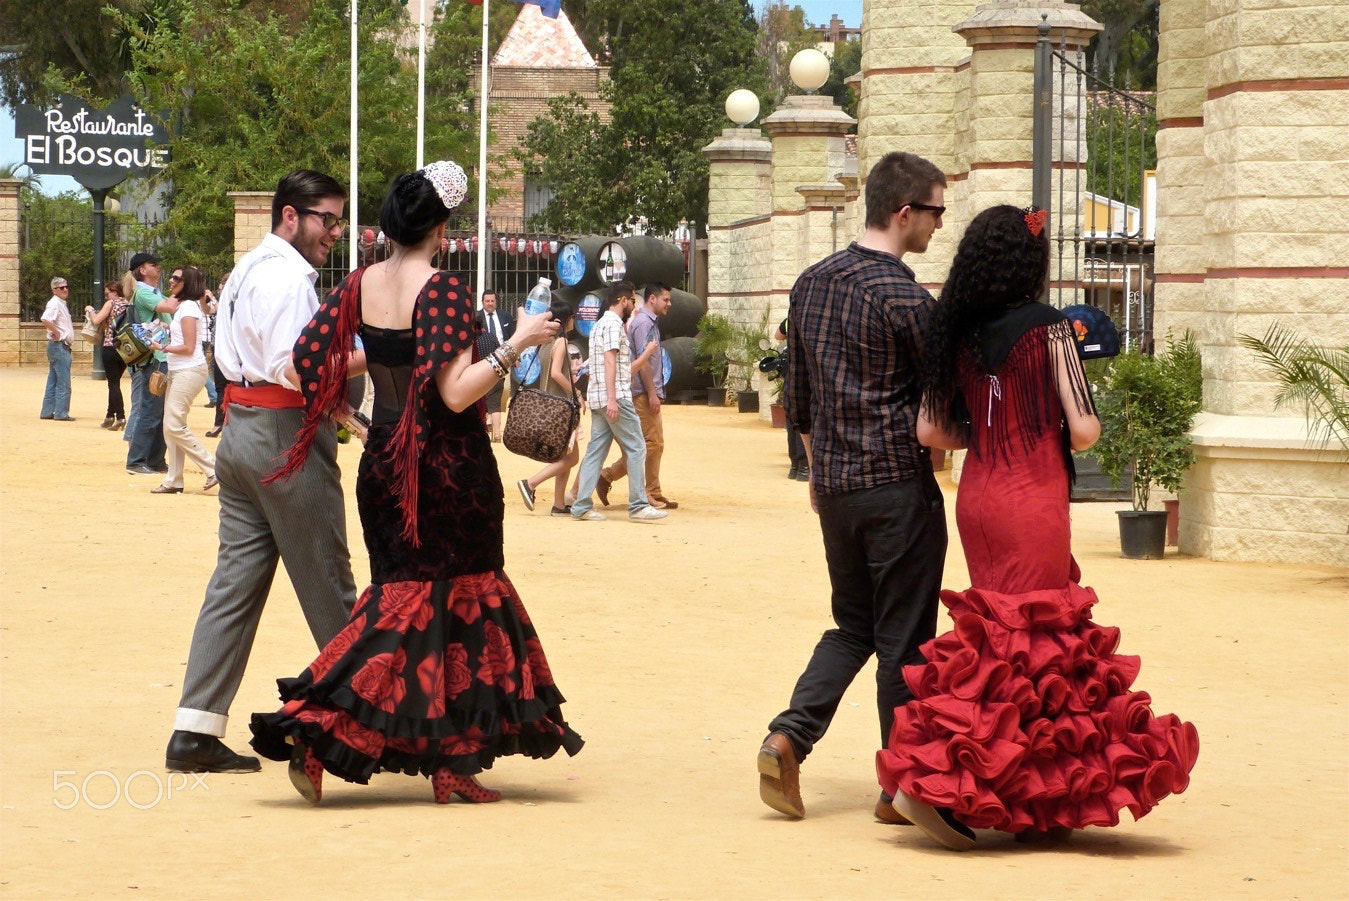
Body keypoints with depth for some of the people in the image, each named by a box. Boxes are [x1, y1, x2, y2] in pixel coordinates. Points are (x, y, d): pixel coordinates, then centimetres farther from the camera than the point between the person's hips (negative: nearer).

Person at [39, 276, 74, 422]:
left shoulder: (63, 303, 17)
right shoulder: (54, 303, -14)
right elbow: (45, 319, -31)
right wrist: (56, 333, -20)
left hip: (62, 346, 10)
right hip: (60, 345, -10)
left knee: (53, 381, 13)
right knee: (63, 382, -8)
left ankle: (47, 412, 17)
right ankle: (61, 413, -6)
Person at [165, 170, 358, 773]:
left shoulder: (248, 270, 19)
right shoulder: (288, 276, -14)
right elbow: (292, 368, -23)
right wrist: (369, 358, -16)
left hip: (242, 431, 9)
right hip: (287, 436, -9)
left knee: (235, 582, 5)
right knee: (327, 583, 3)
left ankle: (195, 731, 0)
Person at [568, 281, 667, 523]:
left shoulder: (601, 324, 23)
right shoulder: (613, 324, -8)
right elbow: (610, 361, -18)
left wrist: (646, 354, 26)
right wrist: (612, 399, -24)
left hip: (598, 399, 10)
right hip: (616, 397, -10)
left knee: (596, 451, 7)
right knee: (636, 449, -6)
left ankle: (582, 506, 3)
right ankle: (638, 506, -7)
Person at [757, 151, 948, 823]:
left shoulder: (811, 283, 8)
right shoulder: (904, 298, -16)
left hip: (834, 485, 7)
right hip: (898, 484, -7)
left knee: (852, 625, 18)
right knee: (904, 638, 3)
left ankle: (789, 736, 0)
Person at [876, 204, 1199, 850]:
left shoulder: (957, 334, 4)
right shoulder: (1047, 329, -11)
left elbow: (931, 432, 3)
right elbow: (1083, 431, -12)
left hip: (976, 495, 7)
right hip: (1032, 502, -7)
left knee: (999, 632, 15)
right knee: (1025, 639, -3)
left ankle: (1030, 799, 21)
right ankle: (930, 782, -12)